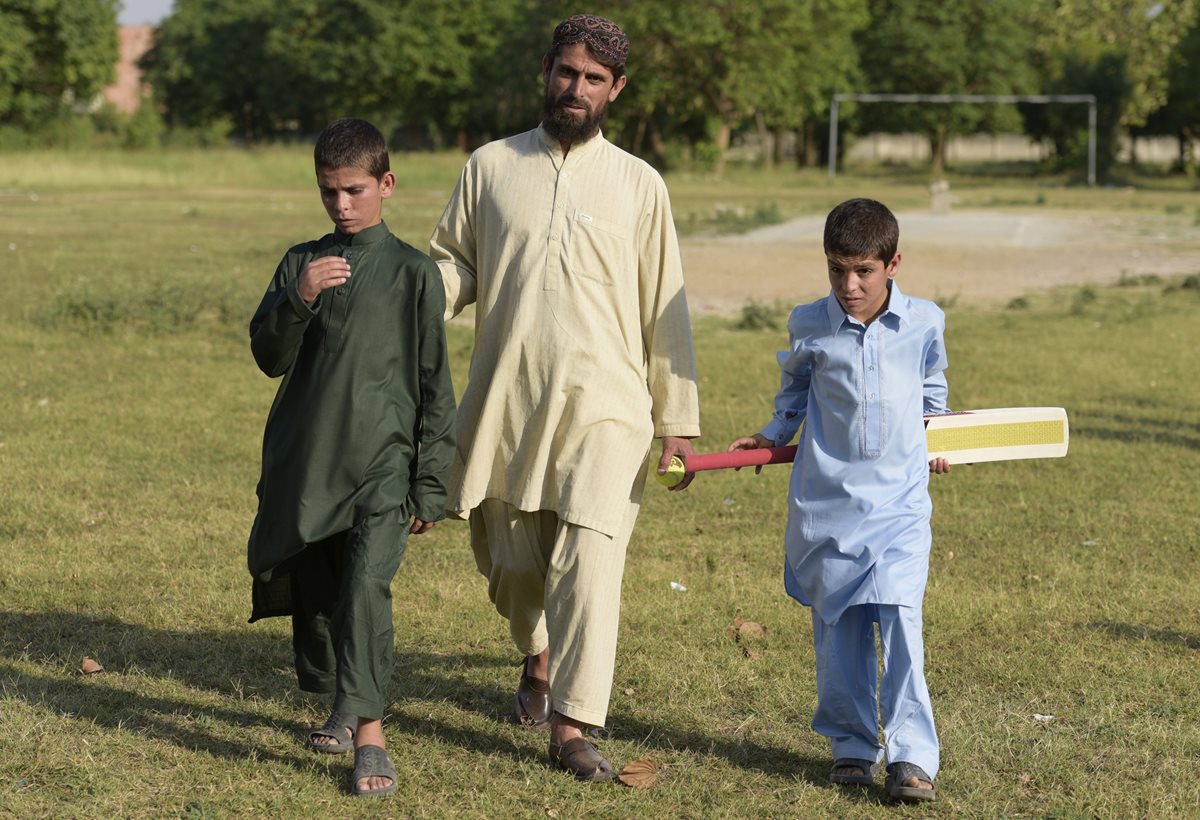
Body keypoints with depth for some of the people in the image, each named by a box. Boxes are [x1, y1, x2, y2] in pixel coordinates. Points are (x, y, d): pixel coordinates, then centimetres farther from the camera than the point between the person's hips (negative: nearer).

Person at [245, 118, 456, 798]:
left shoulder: (413, 273, -1)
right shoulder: (302, 263, 8)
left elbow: (435, 385, 1)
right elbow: (270, 357, 2)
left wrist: (431, 486, 0)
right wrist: (299, 299, -17)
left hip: (382, 465, -4)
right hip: (305, 461, 4)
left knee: (366, 587, -19)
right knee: (315, 589, 12)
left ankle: (369, 731, -20)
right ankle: (341, 706, 32)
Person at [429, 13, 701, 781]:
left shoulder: (638, 184, 4)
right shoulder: (491, 166, 7)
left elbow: (664, 308, 5)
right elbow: (453, 262, 10)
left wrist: (679, 418, 3)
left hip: (603, 403, -2)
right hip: (505, 401, 2)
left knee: (590, 559, -15)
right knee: (511, 564, 12)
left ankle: (573, 728, -13)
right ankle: (540, 656, 43)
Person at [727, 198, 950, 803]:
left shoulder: (924, 323, -1)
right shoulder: (809, 326, -2)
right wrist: (773, 435, 10)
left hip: (900, 499, -1)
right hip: (827, 502, 1)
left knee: (900, 618, -12)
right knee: (838, 627, 7)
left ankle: (912, 754, -10)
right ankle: (851, 744, 20)